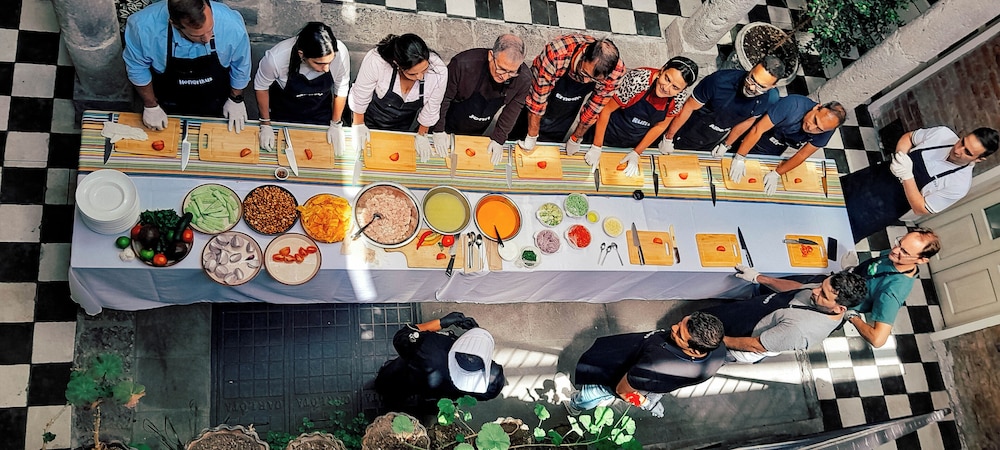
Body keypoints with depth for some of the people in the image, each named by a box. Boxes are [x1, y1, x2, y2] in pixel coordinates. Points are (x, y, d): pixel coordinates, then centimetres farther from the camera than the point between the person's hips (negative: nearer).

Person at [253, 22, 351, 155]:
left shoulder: (340, 53, -35)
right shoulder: (276, 58, -38)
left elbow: (341, 90, -14)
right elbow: (261, 87, -15)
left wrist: (336, 125, -2)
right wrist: (265, 124, -5)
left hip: (320, 113, 2)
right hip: (283, 113, -1)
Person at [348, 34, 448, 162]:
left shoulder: (439, 71, -36)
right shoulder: (375, 61, -42)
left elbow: (431, 108, -15)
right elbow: (360, 95, -21)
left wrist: (422, 134, 0)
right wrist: (359, 125, -6)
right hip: (370, 118, -1)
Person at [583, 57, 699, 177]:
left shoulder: (680, 97, -21)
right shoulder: (638, 80, -34)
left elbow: (660, 126, -7)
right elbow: (606, 110, -24)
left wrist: (636, 154, -8)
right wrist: (596, 147, -20)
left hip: (640, 143, 3)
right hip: (608, 137, -3)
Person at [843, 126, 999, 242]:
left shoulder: (960, 184, -25)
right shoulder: (943, 133, -16)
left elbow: (920, 209, -21)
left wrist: (907, 175, -34)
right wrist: (899, 157, -20)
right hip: (878, 175, 4)